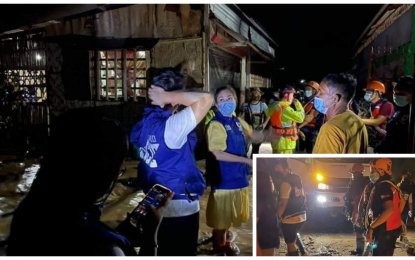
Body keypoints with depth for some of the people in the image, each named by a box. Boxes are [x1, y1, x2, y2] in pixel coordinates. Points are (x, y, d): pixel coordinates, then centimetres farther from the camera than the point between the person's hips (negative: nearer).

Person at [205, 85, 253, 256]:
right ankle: (218, 248, 25)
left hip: (238, 176, 8)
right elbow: (217, 154, -24)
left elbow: (253, 136, 25)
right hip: (223, 178, -8)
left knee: (229, 215, 21)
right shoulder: (216, 125, -18)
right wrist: (246, 160, -19)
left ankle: (225, 243, 39)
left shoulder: (238, 122, 7)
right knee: (220, 217, 7)